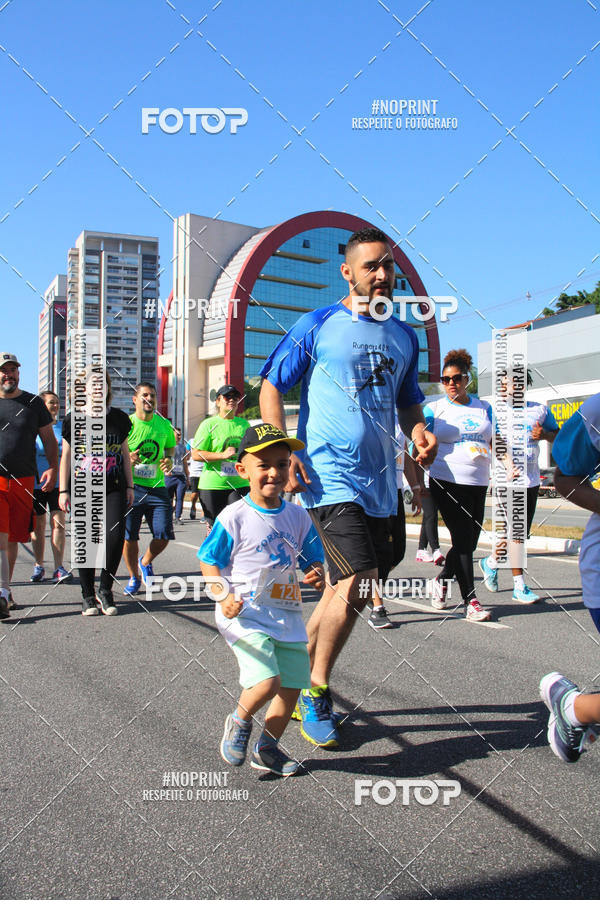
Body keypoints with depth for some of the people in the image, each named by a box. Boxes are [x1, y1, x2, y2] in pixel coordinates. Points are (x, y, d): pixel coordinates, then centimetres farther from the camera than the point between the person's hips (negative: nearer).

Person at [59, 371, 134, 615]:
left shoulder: (120, 418, 10)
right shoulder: (74, 419, 5)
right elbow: (66, 456, 6)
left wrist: (129, 486, 11)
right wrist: (63, 490, 1)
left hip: (114, 487, 1)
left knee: (115, 535, -12)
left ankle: (105, 589, 6)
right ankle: (88, 595, 13)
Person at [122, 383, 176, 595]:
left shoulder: (164, 425, 6)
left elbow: (170, 446, 23)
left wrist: (169, 459, 1)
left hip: (157, 487, 2)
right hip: (130, 487, -2)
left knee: (163, 536, -4)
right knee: (128, 537, 0)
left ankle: (146, 562, 28)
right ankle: (133, 577, 24)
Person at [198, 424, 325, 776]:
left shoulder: (298, 516, 4)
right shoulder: (234, 517, -10)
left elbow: (313, 560, 14)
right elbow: (209, 561, -3)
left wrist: (317, 576, -9)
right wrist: (224, 597, -18)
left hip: (287, 616, 6)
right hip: (245, 615, -6)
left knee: (292, 687, 8)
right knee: (267, 683, -19)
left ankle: (267, 748, 33)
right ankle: (239, 721, 15)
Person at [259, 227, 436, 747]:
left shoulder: (404, 335, 14)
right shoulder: (318, 325, -2)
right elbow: (272, 387, 1)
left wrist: (420, 430, 1)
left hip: (380, 481, 6)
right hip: (330, 476, -6)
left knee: (344, 589, 11)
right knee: (356, 586, -17)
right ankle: (316, 693, 4)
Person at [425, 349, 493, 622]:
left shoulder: (484, 408, 14)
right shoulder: (434, 409, 3)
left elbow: (495, 442, 18)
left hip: (479, 483, 4)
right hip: (447, 481, -4)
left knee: (469, 542, 6)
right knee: (463, 538, -10)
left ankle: (442, 579, 32)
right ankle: (470, 600, -4)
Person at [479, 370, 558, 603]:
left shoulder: (539, 409, 12)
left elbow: (557, 435, 20)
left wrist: (545, 435, -2)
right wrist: (507, 461, -27)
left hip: (532, 479, 5)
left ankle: (491, 562, 35)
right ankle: (519, 586, 0)